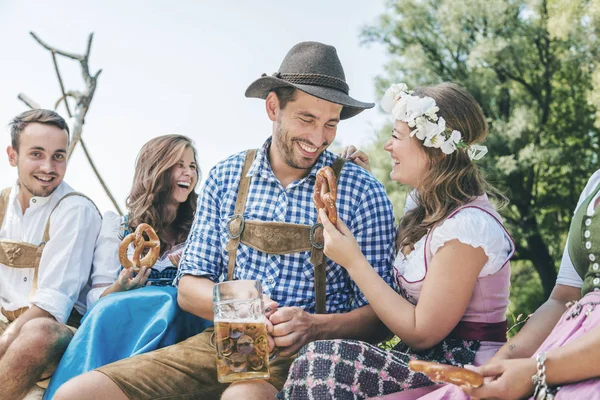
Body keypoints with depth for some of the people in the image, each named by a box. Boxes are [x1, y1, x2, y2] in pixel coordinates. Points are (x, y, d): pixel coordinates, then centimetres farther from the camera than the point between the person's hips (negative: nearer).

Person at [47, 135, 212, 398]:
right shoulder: (117, 226, 15)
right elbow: (96, 297, 7)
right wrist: (120, 288, -15)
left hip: (182, 323, 1)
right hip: (119, 318, -1)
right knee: (111, 309, -36)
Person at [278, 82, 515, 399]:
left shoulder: (468, 226, -20)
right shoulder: (422, 204, 8)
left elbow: (422, 333, -17)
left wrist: (353, 261, -14)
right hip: (429, 359, 8)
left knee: (321, 363, -26)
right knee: (322, 364, -15)